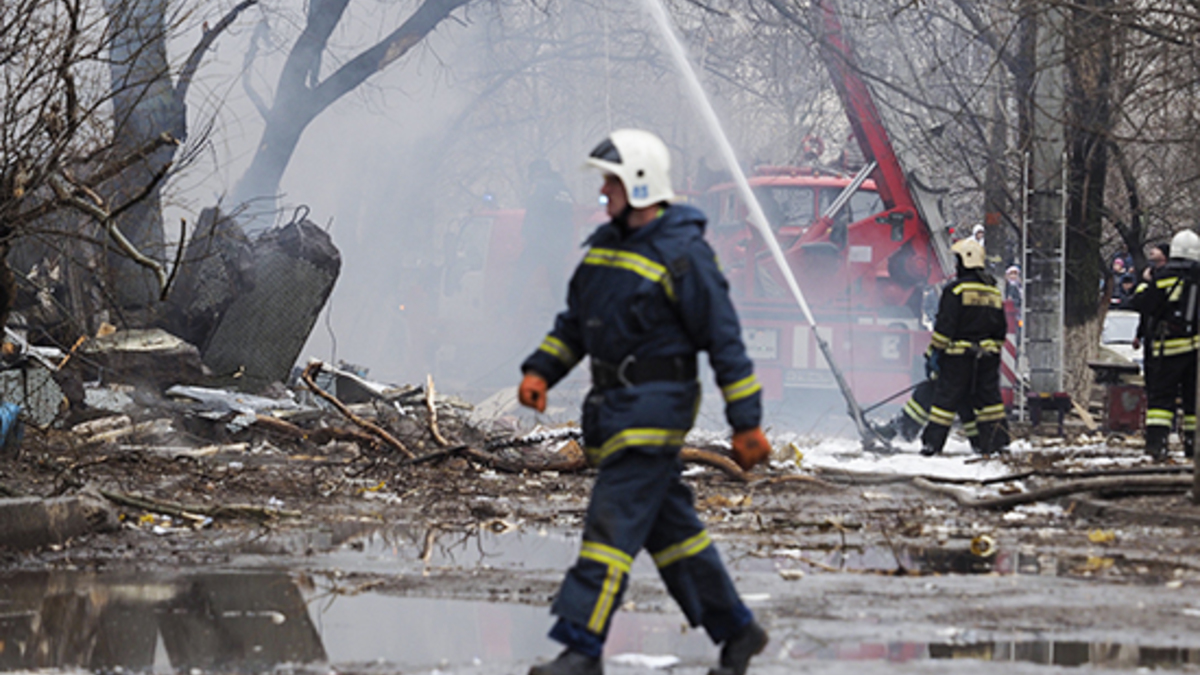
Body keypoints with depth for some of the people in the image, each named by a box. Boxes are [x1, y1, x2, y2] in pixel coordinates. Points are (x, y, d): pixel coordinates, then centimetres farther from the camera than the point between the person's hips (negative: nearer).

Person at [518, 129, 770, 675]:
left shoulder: (683, 256, -13)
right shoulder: (605, 244, 12)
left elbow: (725, 343, -12)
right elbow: (575, 321, 21)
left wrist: (745, 424, -13)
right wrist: (541, 371, 6)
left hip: (654, 408, -9)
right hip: (613, 405, 9)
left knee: (613, 522, -12)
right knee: (670, 525, 14)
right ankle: (736, 630, 24)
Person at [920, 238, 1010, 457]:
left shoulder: (956, 289, -10)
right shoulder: (993, 290, 12)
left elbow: (945, 324, -14)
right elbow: (1001, 326, 16)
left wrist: (936, 349, -7)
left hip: (960, 355, -5)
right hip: (988, 354, 5)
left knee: (947, 396, -2)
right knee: (988, 396, 9)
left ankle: (932, 443, -1)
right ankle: (997, 440, 4)